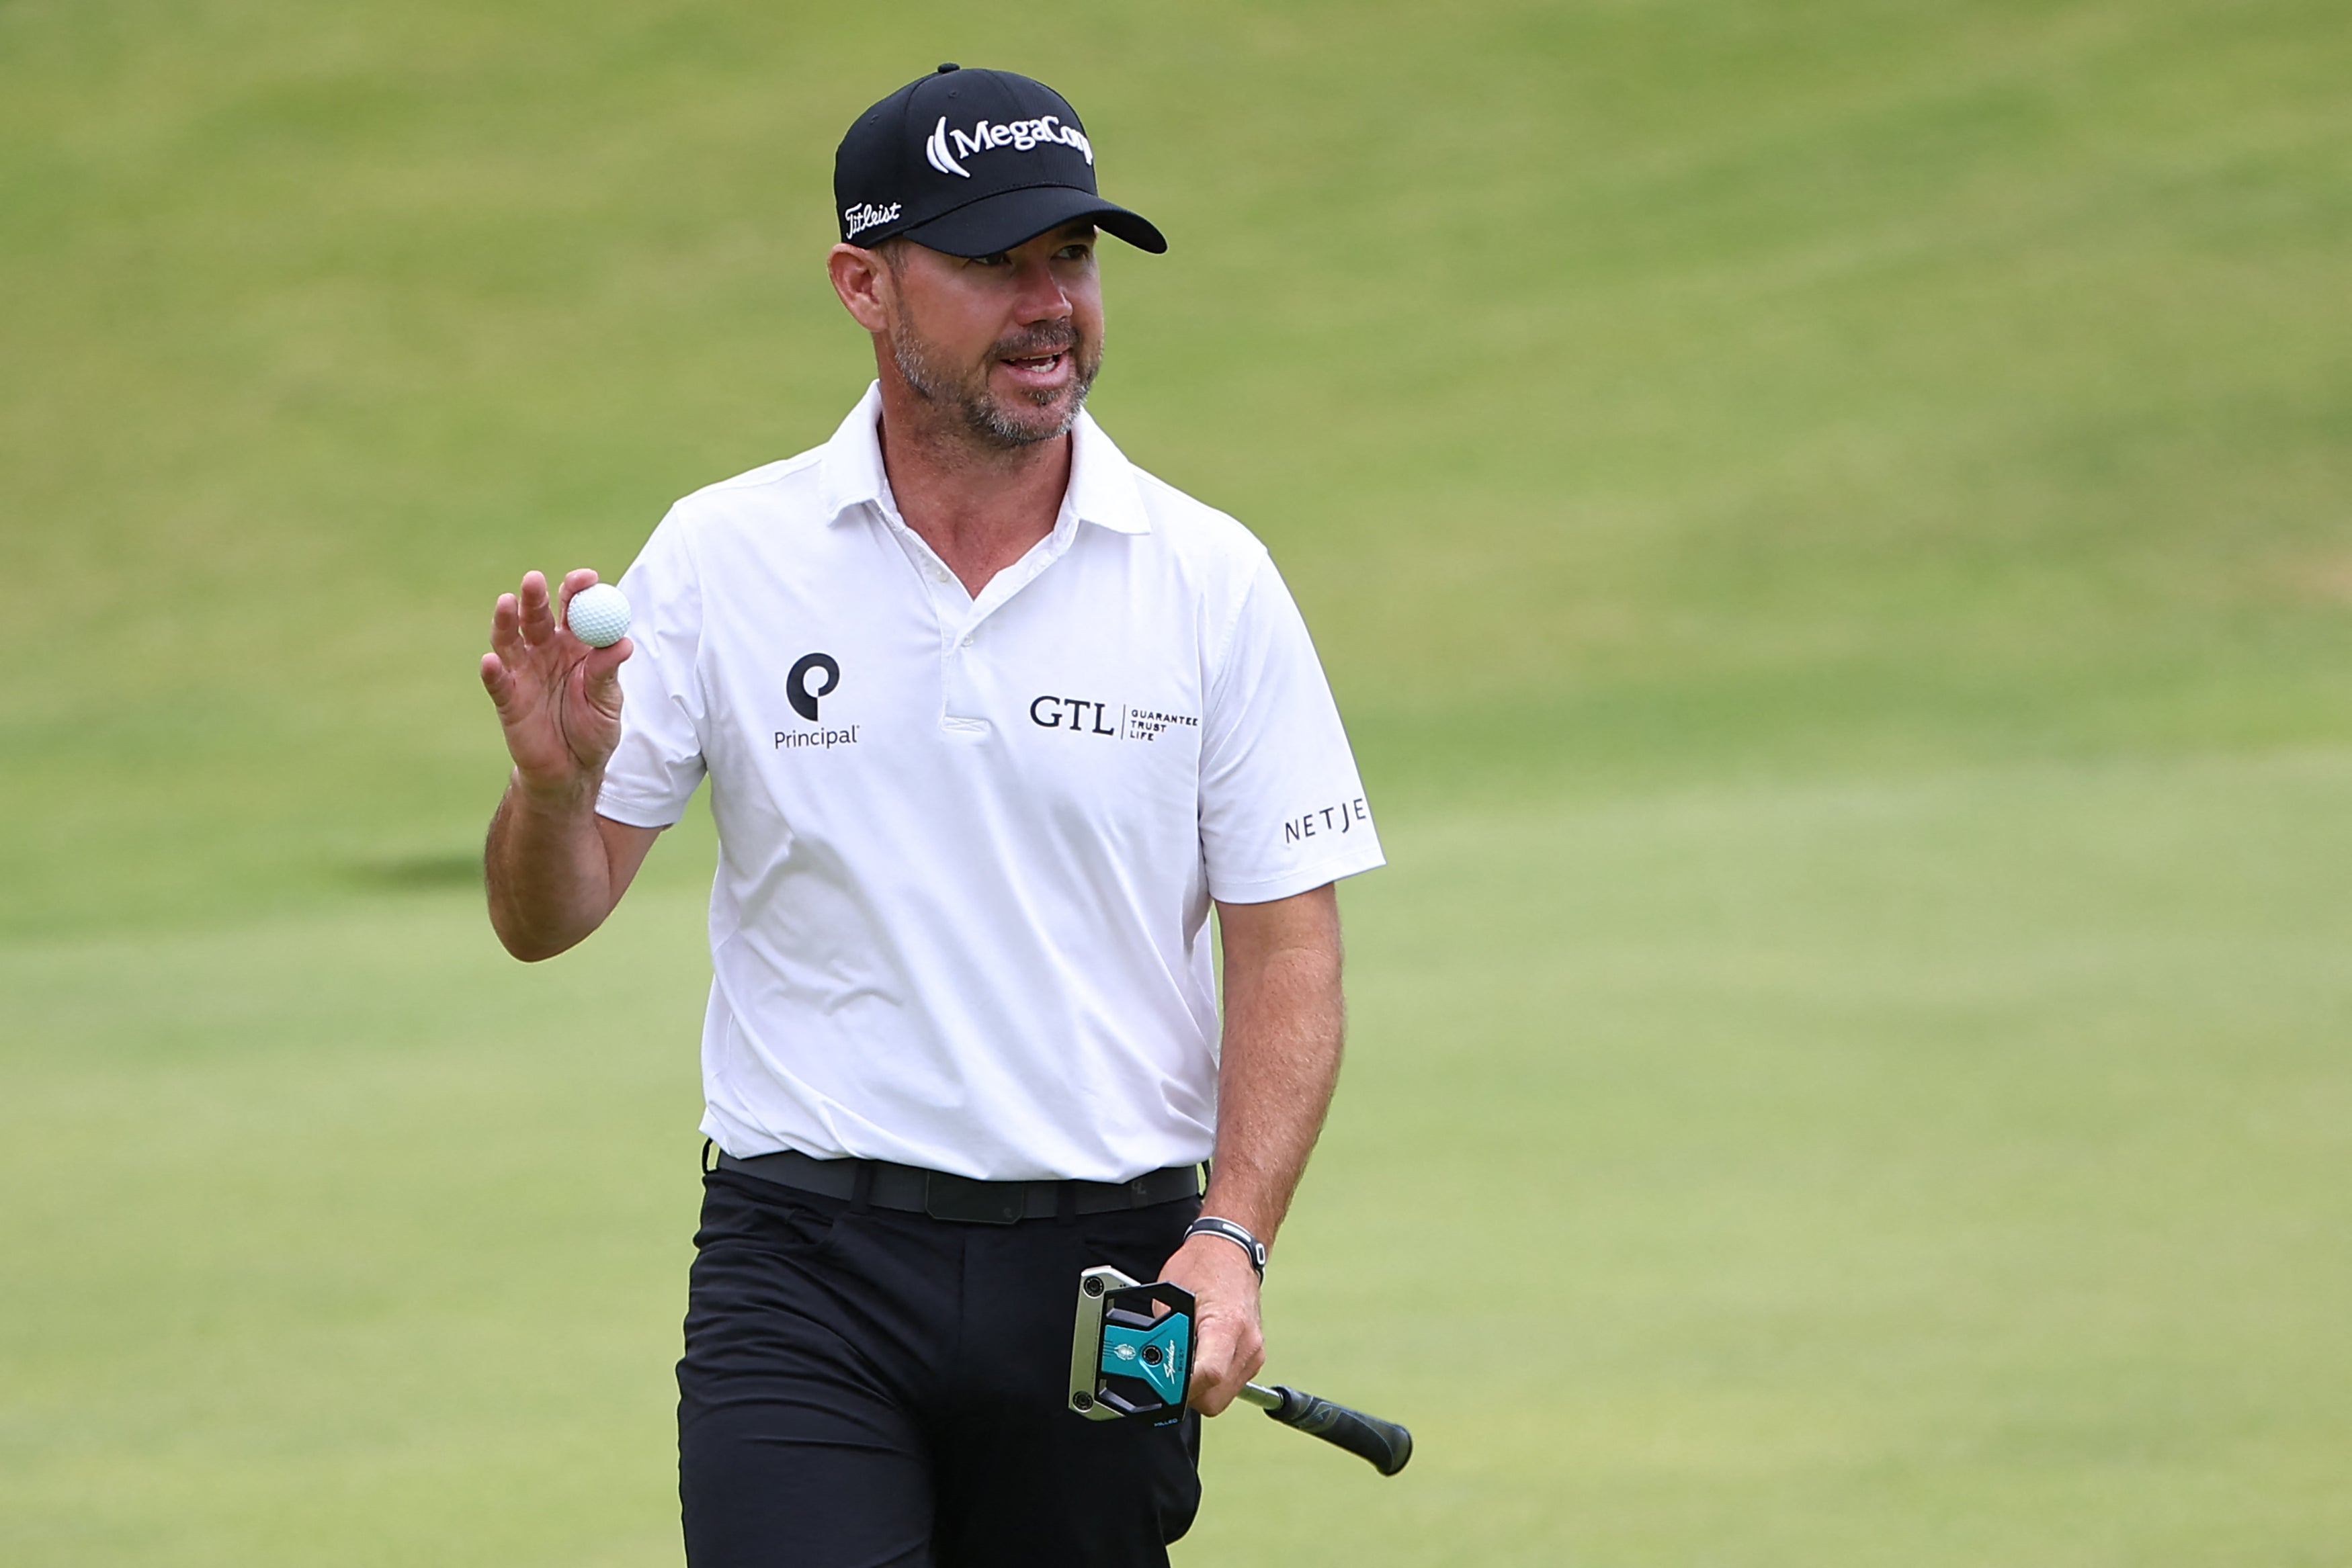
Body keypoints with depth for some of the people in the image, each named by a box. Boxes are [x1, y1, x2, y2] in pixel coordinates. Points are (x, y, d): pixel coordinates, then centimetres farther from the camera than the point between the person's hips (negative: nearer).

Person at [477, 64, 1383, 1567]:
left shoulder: (1211, 582, 2)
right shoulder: (722, 559, 1)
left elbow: (1288, 947, 2)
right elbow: (547, 921, 3)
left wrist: (1233, 1242, -11)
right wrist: (558, 781, -20)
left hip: (1106, 1265, 2)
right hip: (805, 1267, -1)